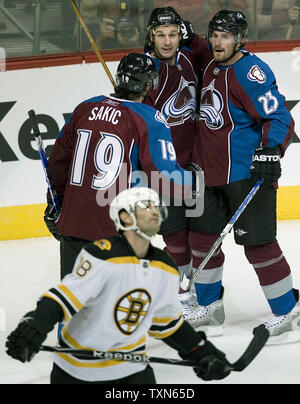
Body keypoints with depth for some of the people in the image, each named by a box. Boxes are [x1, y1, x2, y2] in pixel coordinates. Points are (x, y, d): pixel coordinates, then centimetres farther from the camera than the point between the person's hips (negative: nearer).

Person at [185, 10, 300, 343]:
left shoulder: (250, 72, -18)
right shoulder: (211, 67, 9)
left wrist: (270, 152, -32)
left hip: (247, 173, -9)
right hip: (211, 171, 9)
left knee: (257, 242, -7)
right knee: (203, 236, 13)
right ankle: (210, 306, 29)